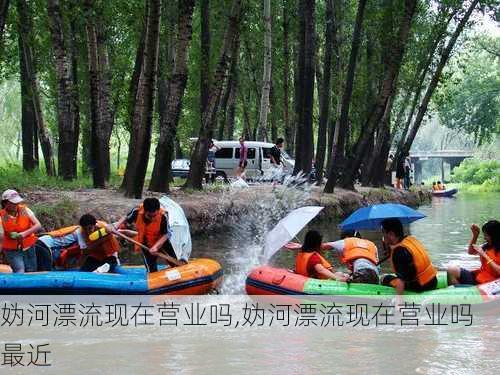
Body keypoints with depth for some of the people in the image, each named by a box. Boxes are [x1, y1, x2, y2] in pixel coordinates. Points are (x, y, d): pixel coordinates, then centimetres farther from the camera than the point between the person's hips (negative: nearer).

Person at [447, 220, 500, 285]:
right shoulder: (487, 246, 12)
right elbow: (470, 251, 24)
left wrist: (485, 255, -19)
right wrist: (475, 235, 9)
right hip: (477, 276, 8)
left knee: (453, 270, -19)